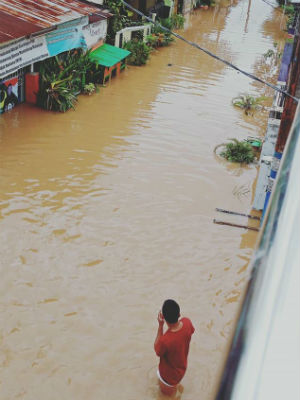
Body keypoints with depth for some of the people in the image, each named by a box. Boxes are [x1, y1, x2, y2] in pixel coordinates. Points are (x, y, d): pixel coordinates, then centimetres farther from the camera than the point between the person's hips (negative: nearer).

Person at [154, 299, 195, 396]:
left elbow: (157, 350, -20)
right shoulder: (187, 322, -29)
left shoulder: (165, 340, -47)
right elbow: (191, 331, -2)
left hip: (169, 376, -5)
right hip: (182, 367, 6)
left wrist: (160, 326, -28)